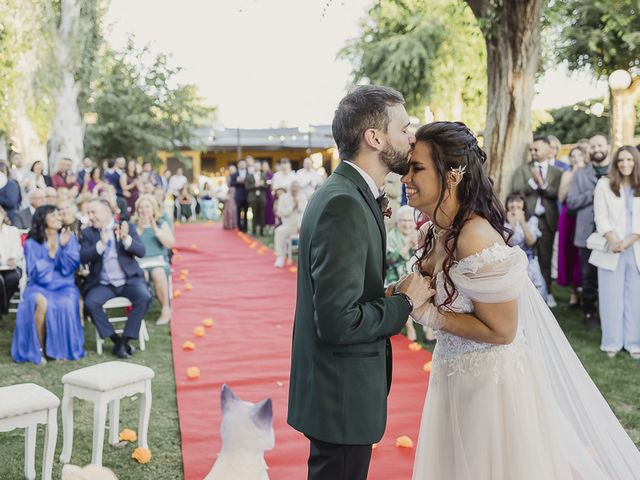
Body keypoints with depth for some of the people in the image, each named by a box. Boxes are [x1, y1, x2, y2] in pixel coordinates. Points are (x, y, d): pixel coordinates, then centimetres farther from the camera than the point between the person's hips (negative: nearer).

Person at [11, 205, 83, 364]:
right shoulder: (31, 243, 0)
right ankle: (39, 349, -19)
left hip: (64, 286, 1)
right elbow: (36, 273, -8)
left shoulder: (69, 238, 5)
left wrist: (64, 246, -17)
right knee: (41, 302, -36)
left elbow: (70, 267, -5)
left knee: (67, 303, -33)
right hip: (40, 286, -1)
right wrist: (51, 254, -18)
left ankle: (62, 348, -14)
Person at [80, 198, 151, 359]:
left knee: (144, 297, -28)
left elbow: (141, 252, -7)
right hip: (103, 284, 1)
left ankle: (125, 339, -16)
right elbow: (83, 258, -7)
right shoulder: (88, 233, 7)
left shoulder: (126, 227, 4)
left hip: (129, 280, -1)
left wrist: (126, 239, -25)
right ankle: (116, 339, -12)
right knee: (90, 303, -27)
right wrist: (101, 243, -22)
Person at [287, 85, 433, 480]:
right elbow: (338, 322, -28)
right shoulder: (344, 204, -24)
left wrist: (392, 295, -2)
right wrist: (405, 302, -14)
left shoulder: (345, 193, 8)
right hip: (342, 400, -10)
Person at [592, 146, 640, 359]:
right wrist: (613, 241, -15)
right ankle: (612, 342, 10)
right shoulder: (604, 184, 5)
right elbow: (601, 217, -2)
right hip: (611, 251, -1)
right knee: (611, 297, 2)